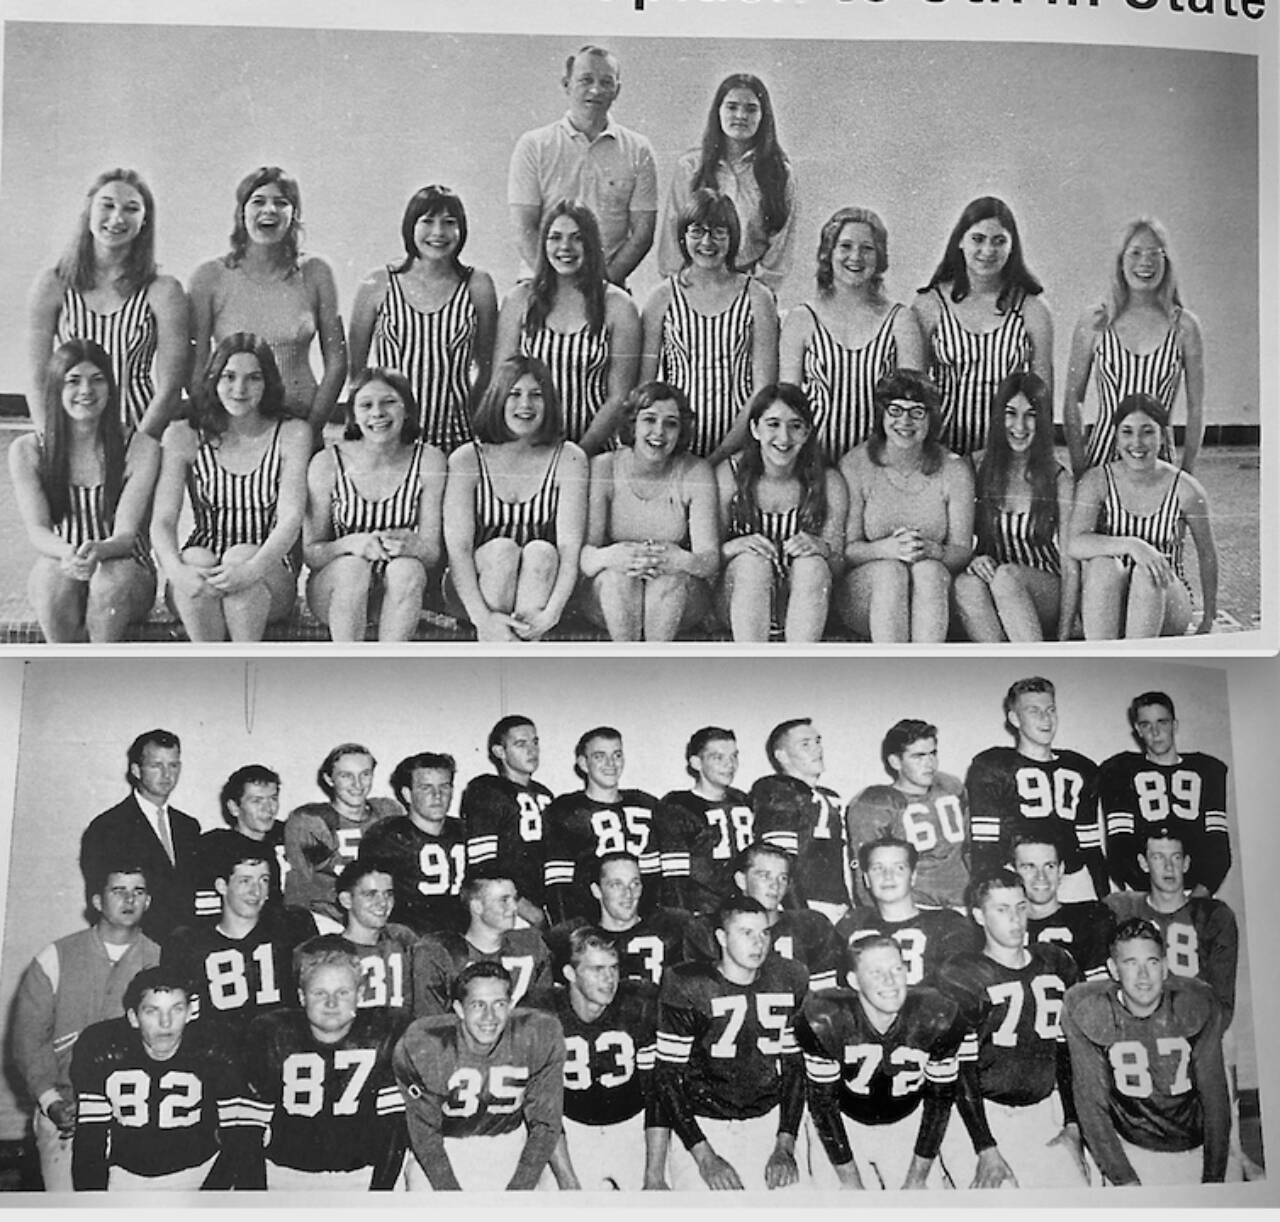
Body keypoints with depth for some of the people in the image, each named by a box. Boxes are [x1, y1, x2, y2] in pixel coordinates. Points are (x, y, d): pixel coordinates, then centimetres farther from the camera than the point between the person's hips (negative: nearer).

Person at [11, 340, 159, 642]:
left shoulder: (140, 448, -5)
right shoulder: (27, 450, 0)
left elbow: (126, 534, -12)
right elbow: (36, 529, -8)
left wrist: (98, 551, -37)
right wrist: (66, 552, -33)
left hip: (125, 567, -1)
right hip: (59, 563, 1)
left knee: (112, 577, -35)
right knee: (54, 573, -34)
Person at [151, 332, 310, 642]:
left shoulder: (291, 435, 0)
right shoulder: (183, 436, 3)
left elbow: (290, 519, -12)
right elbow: (162, 520, -6)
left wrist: (252, 569, -32)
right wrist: (176, 570, -30)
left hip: (270, 576, -1)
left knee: (241, 556, -32)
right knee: (195, 560, -32)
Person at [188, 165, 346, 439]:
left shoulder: (315, 273, 3)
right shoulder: (210, 276, 1)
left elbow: (336, 362, 3)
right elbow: (194, 367, 1)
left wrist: (312, 430, -4)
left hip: (299, 423, 1)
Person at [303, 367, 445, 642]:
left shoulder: (428, 460, -7)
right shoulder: (327, 462, -9)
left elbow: (433, 552, -8)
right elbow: (310, 553, -7)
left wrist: (410, 544, -32)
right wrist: (350, 543, -28)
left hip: (399, 590, 1)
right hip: (334, 591, -1)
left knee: (408, 568, -31)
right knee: (353, 567, -32)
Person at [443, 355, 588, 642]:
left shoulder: (568, 459, -4)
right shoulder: (466, 459, -6)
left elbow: (570, 546, -13)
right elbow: (457, 547, -15)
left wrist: (551, 613, -27)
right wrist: (483, 617, -28)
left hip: (540, 588, 1)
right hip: (476, 590, -1)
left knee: (541, 552, -29)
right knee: (503, 548, -30)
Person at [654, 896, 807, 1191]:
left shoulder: (789, 981, 3)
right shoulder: (687, 987, -10)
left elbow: (794, 1067, 9)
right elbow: (668, 1078, -8)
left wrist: (785, 1146, -1)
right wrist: (705, 1157, -15)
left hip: (767, 1123, 3)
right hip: (700, 1126, -3)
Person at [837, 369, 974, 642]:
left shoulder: (955, 470, 2)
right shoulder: (854, 465, -2)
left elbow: (962, 551, -1)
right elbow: (846, 549, -5)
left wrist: (930, 550, -23)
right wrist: (887, 548, -25)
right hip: (866, 587, -1)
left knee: (928, 570, -31)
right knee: (891, 570, -32)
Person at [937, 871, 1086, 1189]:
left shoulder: (1056, 964, 9)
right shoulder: (960, 977, -9)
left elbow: (1067, 1051, 14)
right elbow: (960, 1071, -11)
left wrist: (1073, 1126, 7)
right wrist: (986, 1150, -15)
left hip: (1045, 1114, 5)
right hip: (983, 1118, -5)